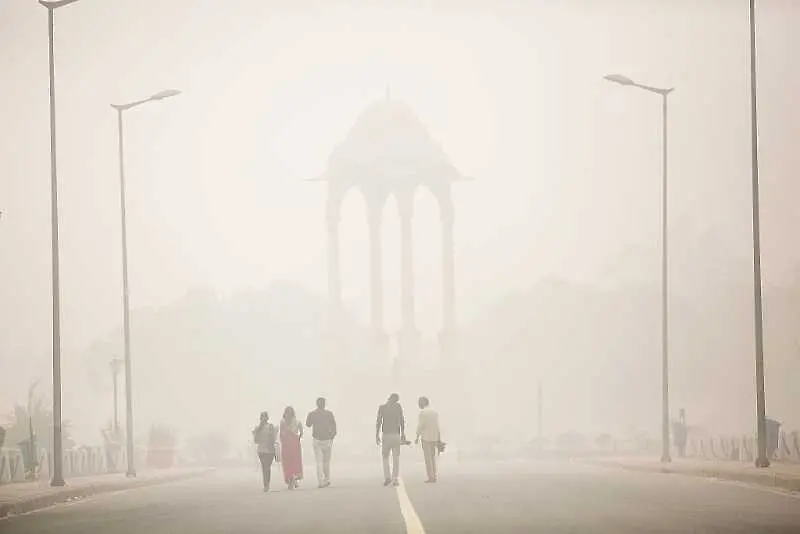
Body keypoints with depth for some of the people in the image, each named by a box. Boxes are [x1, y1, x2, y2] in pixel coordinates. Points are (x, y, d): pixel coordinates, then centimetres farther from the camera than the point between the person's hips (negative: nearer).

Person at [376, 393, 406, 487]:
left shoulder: (381, 407, 1)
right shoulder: (398, 407, 1)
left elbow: (378, 422, -2)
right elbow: (402, 421, 1)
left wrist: (377, 435, 2)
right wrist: (403, 434, 9)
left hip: (386, 435, 0)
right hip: (396, 435, 0)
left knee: (385, 457, 11)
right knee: (396, 457, 5)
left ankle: (387, 477, -3)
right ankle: (395, 479, 1)